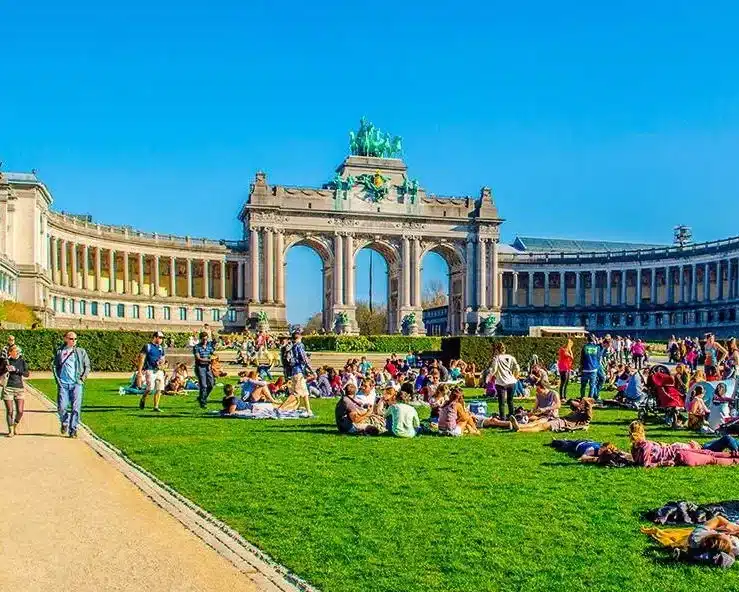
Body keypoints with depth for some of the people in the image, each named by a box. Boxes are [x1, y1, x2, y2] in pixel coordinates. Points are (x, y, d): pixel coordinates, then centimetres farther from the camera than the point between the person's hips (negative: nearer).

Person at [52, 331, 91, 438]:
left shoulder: (81, 352, 9)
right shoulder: (59, 351, 9)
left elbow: (87, 366, 13)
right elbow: (54, 366, 13)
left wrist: (83, 378, 1)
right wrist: (57, 379, 2)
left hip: (76, 384, 0)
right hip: (63, 384, 0)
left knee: (76, 408, -5)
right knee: (61, 407, -5)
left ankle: (73, 430, 4)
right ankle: (64, 423, 24)